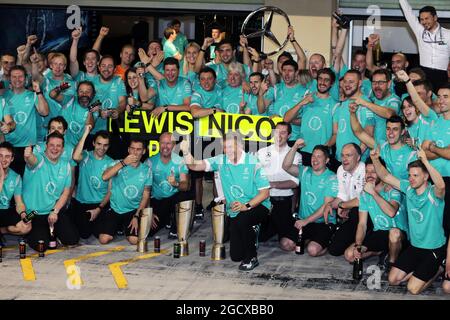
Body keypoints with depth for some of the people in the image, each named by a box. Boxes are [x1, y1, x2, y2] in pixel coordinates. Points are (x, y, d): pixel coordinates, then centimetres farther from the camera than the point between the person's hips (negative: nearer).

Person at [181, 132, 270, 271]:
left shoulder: (253, 163, -15)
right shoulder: (221, 161, -4)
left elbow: (265, 192, -14)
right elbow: (194, 165, -10)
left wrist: (247, 206, -28)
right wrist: (186, 152, -30)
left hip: (257, 206, -4)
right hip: (235, 211, 4)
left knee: (242, 220, -38)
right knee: (236, 256, 2)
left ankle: (252, 258, -15)